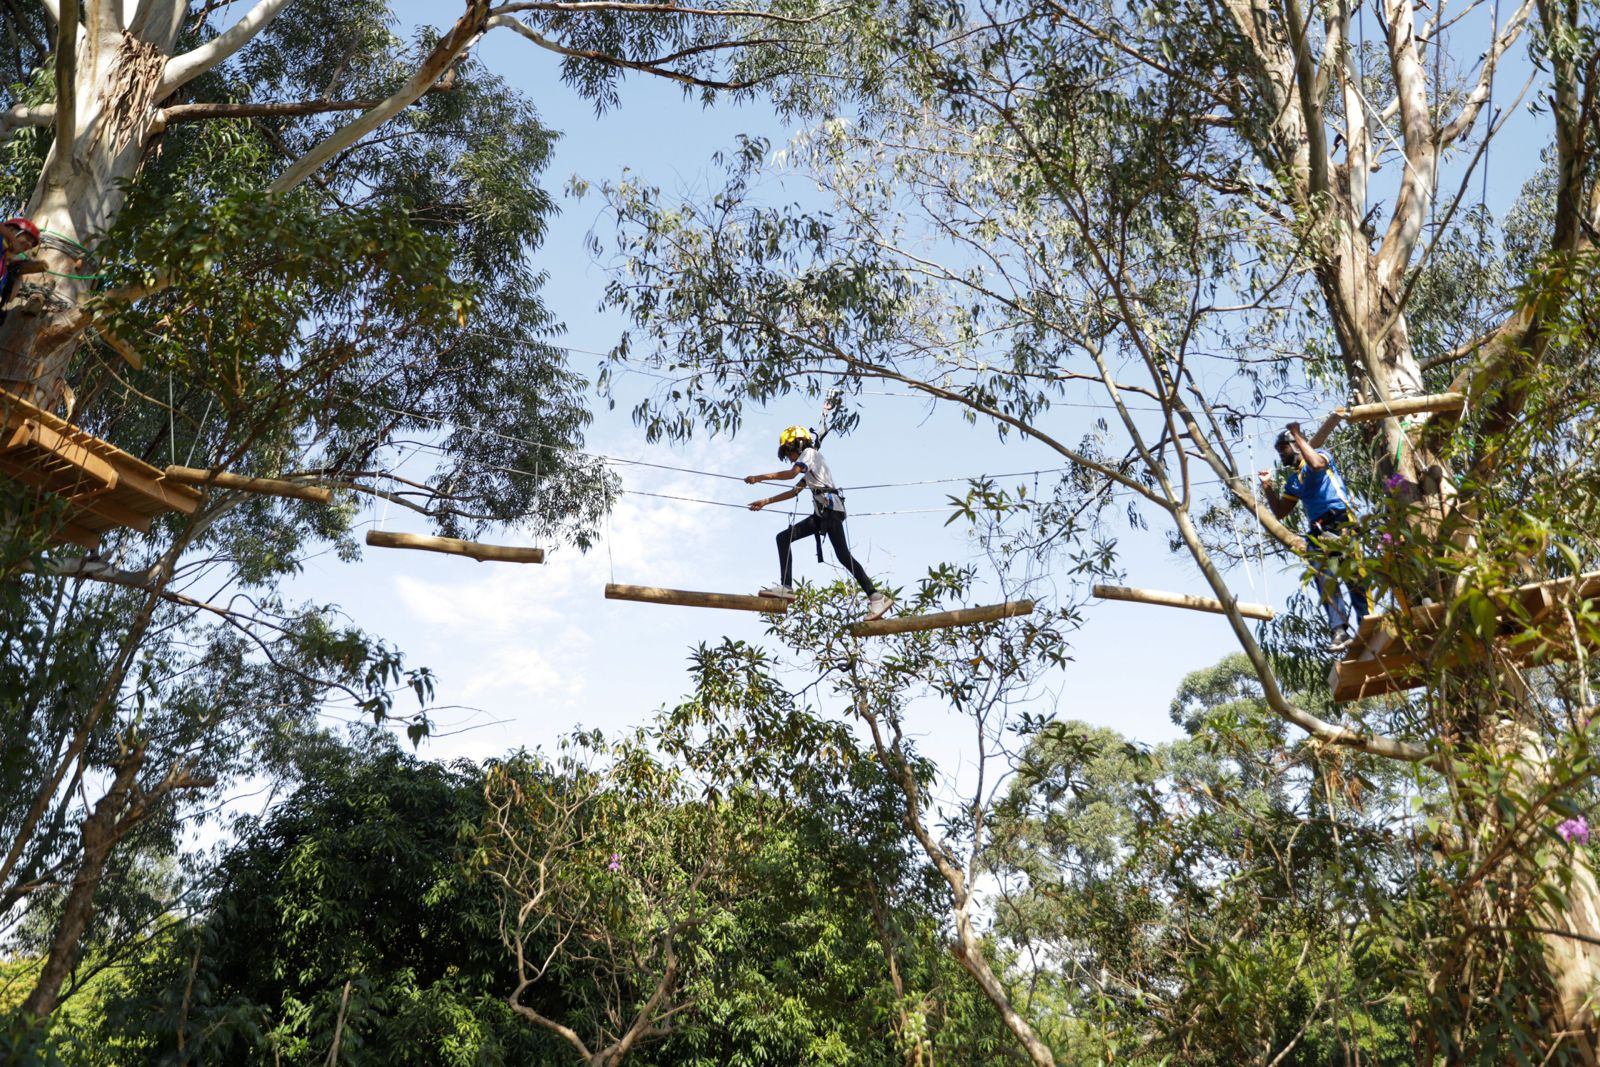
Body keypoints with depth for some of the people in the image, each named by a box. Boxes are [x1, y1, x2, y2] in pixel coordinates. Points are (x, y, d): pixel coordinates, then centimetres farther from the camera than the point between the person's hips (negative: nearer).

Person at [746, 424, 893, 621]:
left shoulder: (810, 453, 5)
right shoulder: (809, 469, 32)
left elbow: (792, 472, -13)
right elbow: (794, 492, 34)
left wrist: (760, 477, -12)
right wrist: (766, 502, 31)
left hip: (830, 507, -10)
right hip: (821, 513, 10)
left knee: (843, 555, -18)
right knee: (783, 538, 1)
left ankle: (876, 597, -18)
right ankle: (786, 586, -8)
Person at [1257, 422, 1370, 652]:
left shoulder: (1320, 454, 9)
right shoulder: (1293, 482, 25)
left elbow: (1317, 464, -17)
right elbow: (1280, 512, 24)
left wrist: (1297, 435, -10)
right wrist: (1267, 487, 12)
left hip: (1340, 523, -7)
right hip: (1318, 534, 7)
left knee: (1354, 577, -14)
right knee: (1327, 585, -6)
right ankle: (1340, 631, -11)